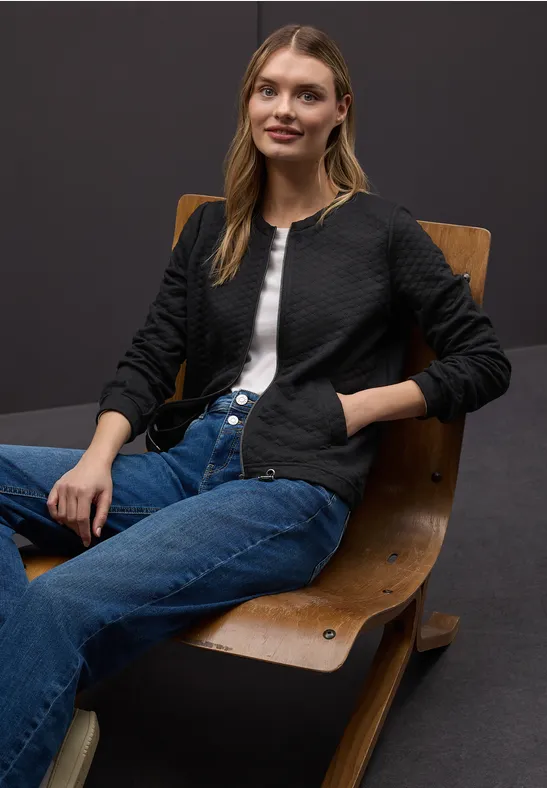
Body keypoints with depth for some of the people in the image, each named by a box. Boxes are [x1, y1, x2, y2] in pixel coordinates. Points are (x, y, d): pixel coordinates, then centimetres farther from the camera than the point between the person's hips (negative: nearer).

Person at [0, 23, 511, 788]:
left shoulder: (381, 231, 5)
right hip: (187, 465, 6)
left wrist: (364, 403, -4)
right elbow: (149, 358, 12)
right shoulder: (212, 227, 17)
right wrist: (100, 455, -6)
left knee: (64, 604, -29)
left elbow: (485, 361, 8)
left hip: (295, 490, -6)